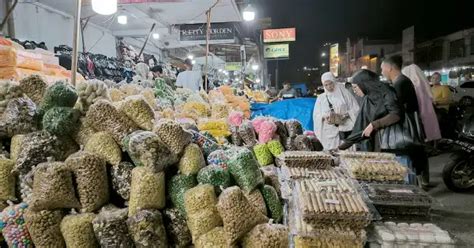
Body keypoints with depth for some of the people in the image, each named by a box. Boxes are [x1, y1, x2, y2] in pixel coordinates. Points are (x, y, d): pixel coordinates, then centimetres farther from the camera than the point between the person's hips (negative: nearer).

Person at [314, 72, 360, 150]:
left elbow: (355, 109, 3)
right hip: (330, 133, 1)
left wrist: (344, 115, -14)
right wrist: (324, 117, -12)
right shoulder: (321, 98, 12)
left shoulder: (344, 93, 6)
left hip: (346, 130, -1)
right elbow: (316, 116, 8)